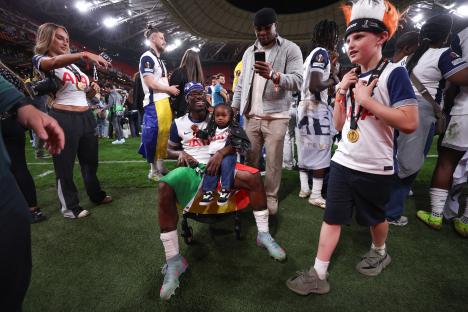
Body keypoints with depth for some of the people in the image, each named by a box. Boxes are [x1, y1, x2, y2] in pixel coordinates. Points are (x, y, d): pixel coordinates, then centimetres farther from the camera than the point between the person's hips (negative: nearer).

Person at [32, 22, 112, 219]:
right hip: (63, 118, -6)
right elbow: (54, 62, -28)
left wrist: (93, 88, -1)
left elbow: (86, 94, 22)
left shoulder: (73, 64, 17)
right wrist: (84, 54, -42)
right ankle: (70, 206, 18)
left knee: (90, 159, 16)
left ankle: (97, 195, 33)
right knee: (65, 165, 4)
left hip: (86, 116, 7)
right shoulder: (40, 60, -2)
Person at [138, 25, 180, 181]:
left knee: (163, 134, 10)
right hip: (154, 103, -9)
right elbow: (151, 84, -16)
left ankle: (160, 166, 20)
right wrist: (170, 89, -5)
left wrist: (171, 89, 7)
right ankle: (153, 170, 4)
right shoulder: (147, 57, -8)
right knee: (153, 136, -5)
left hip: (164, 102, 9)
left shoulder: (159, 59, 22)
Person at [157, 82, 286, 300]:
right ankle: (173, 261, -26)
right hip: (192, 169, 0)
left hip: (219, 165, 1)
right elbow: (170, 149, 16)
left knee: (253, 176, -24)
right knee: (165, 187, -32)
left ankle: (263, 235, -6)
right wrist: (181, 154, -8)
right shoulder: (179, 123, 11)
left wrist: (221, 153, -21)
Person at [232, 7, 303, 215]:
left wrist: (273, 75, -28)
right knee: (249, 159, 8)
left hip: (276, 117, -4)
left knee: (273, 161, 3)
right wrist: (234, 108, 9)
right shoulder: (249, 52, 16)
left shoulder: (291, 49, 0)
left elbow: (297, 81, -11)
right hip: (250, 117, 4)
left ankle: (270, 197, 18)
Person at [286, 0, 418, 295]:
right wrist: (341, 93, -2)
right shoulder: (352, 78, 8)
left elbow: (410, 122, -23)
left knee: (375, 217, 19)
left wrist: (367, 100, -20)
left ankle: (380, 252, 49)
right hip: (342, 162, 5)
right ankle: (319, 275, 16)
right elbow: (339, 125, 9)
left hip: (375, 168, -5)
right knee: (332, 218, 6)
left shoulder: (393, 73, -12)